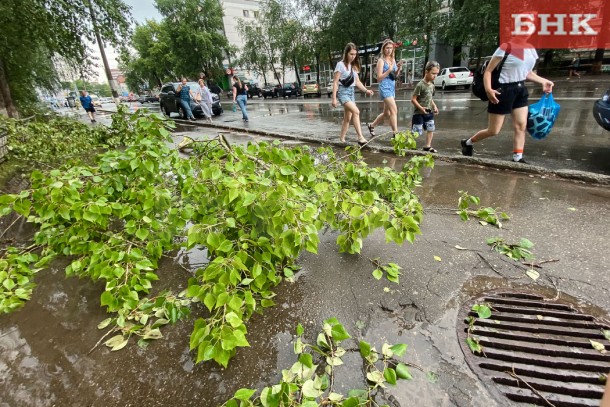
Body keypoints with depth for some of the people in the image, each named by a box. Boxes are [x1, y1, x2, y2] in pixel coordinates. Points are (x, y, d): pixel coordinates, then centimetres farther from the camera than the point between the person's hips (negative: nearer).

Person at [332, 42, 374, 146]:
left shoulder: (354, 66, 14)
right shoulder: (341, 64, -6)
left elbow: (357, 81, 16)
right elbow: (335, 82, -9)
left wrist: (366, 90, 1)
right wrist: (334, 98, -14)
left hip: (351, 92, 8)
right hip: (343, 91, -7)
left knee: (348, 118, 7)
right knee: (356, 111, -25)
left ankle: (342, 139, 16)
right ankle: (360, 137, -27)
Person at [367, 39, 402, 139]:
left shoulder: (393, 59, 13)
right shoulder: (381, 61, -6)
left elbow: (395, 76, 18)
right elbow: (379, 78, -12)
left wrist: (399, 69, -1)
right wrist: (389, 70, -21)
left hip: (392, 88, 8)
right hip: (385, 88, -8)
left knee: (386, 113, 15)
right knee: (394, 110, -17)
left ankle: (371, 125, 33)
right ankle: (395, 133, -15)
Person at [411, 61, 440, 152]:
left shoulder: (432, 84, 8)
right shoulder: (420, 85, -16)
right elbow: (413, 99, -17)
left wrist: (434, 106, 6)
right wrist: (421, 108, -25)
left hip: (429, 112, 8)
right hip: (419, 113, -8)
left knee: (431, 129, 12)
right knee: (416, 132, -7)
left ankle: (428, 146, 24)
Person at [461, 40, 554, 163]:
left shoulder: (531, 49, 12)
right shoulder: (506, 48, -12)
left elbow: (526, 71, 24)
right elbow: (488, 70, -15)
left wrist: (544, 81, 17)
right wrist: (488, 89, -30)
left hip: (520, 89, 7)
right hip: (503, 90, -7)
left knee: (521, 125, -1)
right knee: (493, 131, -1)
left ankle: (517, 158, 3)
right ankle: (468, 143, 22)